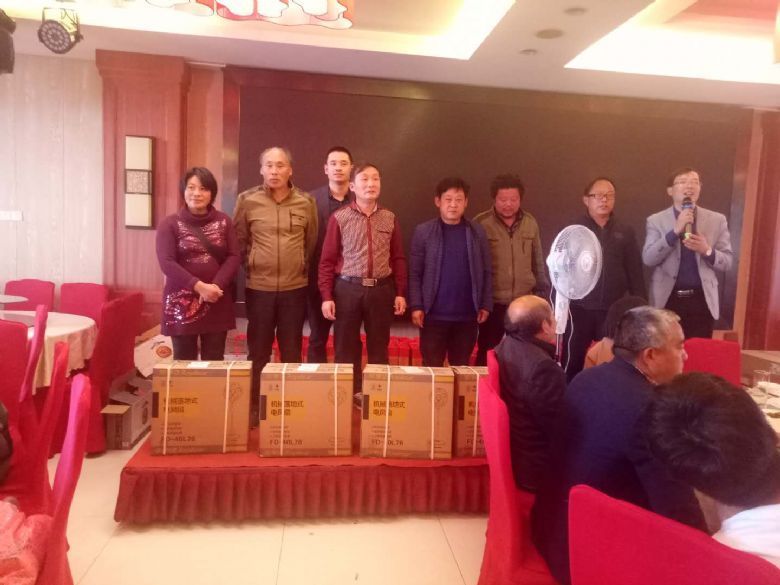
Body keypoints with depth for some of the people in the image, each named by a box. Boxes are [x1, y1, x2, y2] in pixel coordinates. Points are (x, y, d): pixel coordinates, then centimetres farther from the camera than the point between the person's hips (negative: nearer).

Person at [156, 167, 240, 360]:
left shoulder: (223, 222, 9)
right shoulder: (170, 224, 1)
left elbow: (234, 257, 2)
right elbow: (167, 263, -8)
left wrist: (216, 285, -14)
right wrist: (199, 286, -19)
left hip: (217, 303, 2)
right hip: (182, 302, -2)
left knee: (214, 361, 6)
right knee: (184, 361, 5)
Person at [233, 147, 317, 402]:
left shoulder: (306, 202, 0)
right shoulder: (247, 200, -2)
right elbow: (239, 240, 8)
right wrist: (251, 263, 7)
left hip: (295, 287, 1)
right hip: (258, 287, 0)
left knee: (292, 351, 10)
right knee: (258, 351, 9)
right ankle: (255, 404, 23)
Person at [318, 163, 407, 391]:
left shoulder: (390, 218, 6)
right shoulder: (339, 217, -2)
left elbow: (398, 258, 9)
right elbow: (327, 260, -1)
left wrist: (400, 292, 5)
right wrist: (326, 295, -5)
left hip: (382, 289, 2)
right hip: (347, 289, -2)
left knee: (379, 347, 10)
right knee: (345, 347, 7)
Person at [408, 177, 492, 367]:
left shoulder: (477, 232, 5)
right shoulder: (423, 231, 0)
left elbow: (486, 272, 7)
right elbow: (414, 273, -2)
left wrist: (486, 304, 0)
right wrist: (416, 306, -9)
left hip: (467, 315, 2)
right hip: (434, 314, -2)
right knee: (432, 367, 6)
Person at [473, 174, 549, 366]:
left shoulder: (531, 224, 5)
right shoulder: (481, 224, -7)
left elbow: (538, 263, 13)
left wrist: (542, 295, 14)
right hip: (492, 304, -3)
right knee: (487, 355, 7)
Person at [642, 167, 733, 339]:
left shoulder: (717, 220, 8)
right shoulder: (656, 220, 3)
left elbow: (727, 262, 7)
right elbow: (648, 259, -8)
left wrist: (707, 250, -14)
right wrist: (675, 231, -17)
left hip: (702, 300, 1)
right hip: (667, 299, -1)